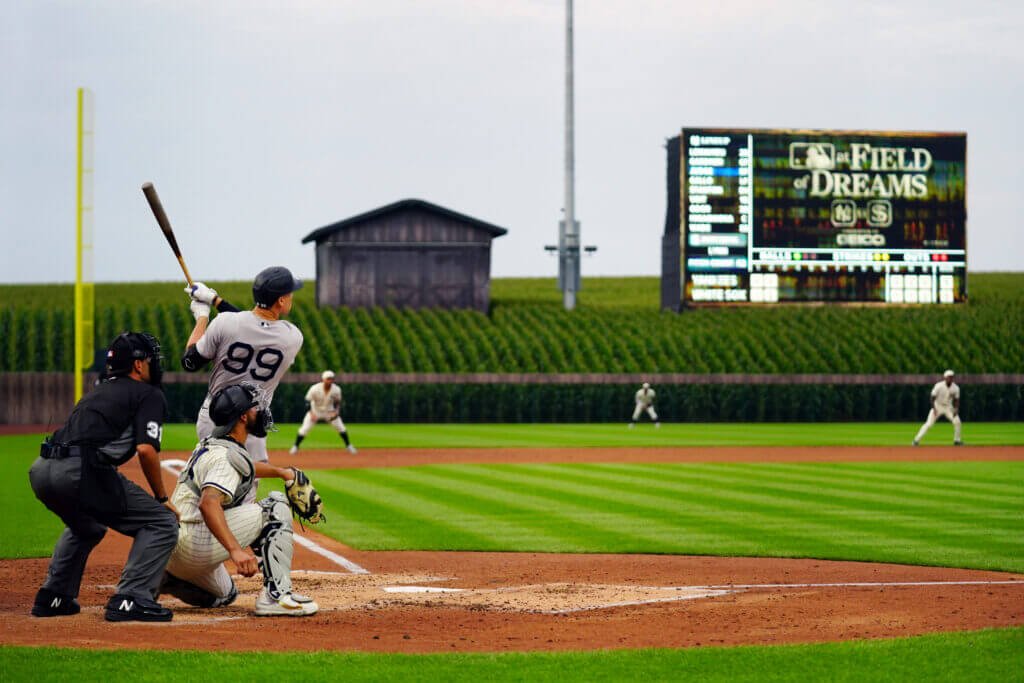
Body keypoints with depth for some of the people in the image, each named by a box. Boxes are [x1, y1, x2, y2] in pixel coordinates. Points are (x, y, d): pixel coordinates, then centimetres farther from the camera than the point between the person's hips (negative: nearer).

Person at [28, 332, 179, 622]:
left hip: (41, 469, 8)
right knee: (162, 522, -1)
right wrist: (162, 498, 4)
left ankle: (53, 597, 28)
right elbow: (146, 449, -7)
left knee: (86, 527, 37)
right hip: (81, 471, -8)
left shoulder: (98, 391, 31)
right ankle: (131, 599, -12)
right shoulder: (149, 394, 7)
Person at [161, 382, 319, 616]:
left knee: (223, 595, 34)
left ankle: (163, 577, 13)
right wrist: (235, 550, -42)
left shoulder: (210, 444, 16)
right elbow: (208, 504, -33)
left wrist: (280, 472, 48)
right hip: (193, 542, -10)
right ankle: (276, 594, -16)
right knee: (276, 505, -8)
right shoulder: (229, 455, -16)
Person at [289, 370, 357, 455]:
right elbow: (307, 401, -18)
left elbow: (338, 403, -3)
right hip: (315, 411, -2)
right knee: (304, 428, -13)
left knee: (341, 428, -4)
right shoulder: (315, 389, -27)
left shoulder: (336, 390, -19)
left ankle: (348, 446, 15)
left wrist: (335, 412, -20)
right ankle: (295, 447, 4)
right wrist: (311, 414, -29)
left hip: (329, 411, 2)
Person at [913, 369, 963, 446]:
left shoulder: (956, 388, -8)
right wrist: (934, 409, -26)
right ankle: (916, 440, -10)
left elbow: (956, 400, 1)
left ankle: (957, 440, 6)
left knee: (957, 421, -13)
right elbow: (933, 397, -16)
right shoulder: (939, 386, -19)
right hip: (938, 406, -3)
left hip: (948, 407, 3)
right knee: (928, 424, -14)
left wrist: (956, 409, -15)